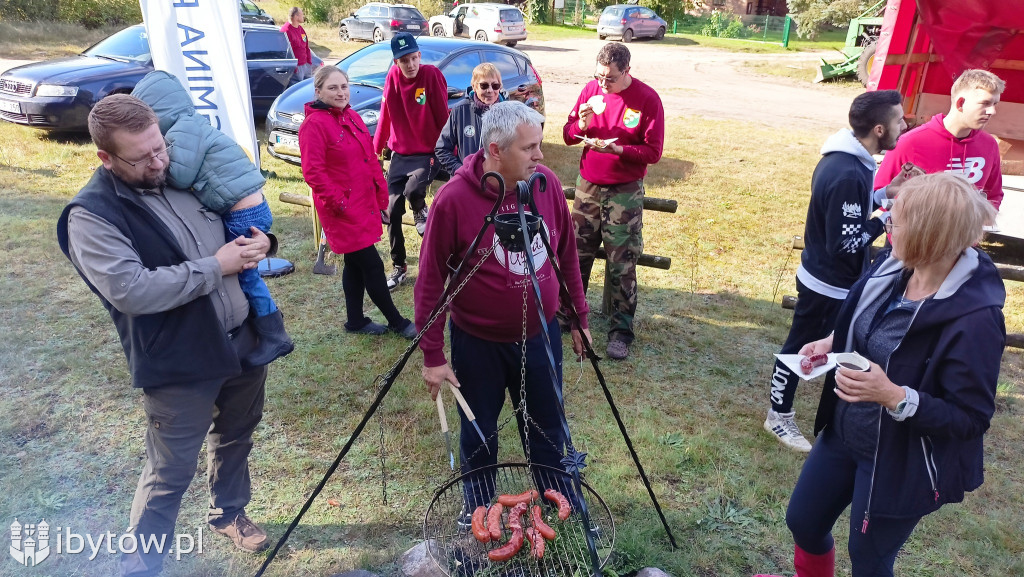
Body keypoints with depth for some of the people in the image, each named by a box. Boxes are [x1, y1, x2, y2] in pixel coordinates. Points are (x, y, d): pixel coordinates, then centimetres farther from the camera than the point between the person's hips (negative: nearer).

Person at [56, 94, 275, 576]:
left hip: (244, 339, 7)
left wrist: (258, 242, -8)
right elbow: (133, 291, -28)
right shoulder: (91, 215, -16)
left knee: (236, 436, 25)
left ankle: (228, 513, 50)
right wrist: (214, 267, -22)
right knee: (170, 474, 6)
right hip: (180, 367, -6)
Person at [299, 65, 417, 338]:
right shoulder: (314, 125, -14)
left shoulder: (352, 117, 11)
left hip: (365, 203, 8)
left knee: (356, 265, 17)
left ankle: (356, 321, 30)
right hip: (343, 211, -8)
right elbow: (313, 172, -19)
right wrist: (339, 202, -18)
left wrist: (381, 191, 10)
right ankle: (397, 321, 13)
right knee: (373, 266, -2)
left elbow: (370, 158, 16)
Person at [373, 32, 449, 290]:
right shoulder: (392, 77, -1)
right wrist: (376, 149, 12)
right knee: (392, 212, 3)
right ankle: (399, 267, 19)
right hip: (399, 154, 5)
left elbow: (443, 117, -11)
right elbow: (385, 116, 8)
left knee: (413, 191, -33)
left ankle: (421, 211, 6)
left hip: (428, 153, -5)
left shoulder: (432, 74, -13)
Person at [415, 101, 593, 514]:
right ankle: (479, 511, 44)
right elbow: (430, 281, -14)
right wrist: (432, 355, -11)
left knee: (548, 429, 20)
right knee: (479, 435, 17)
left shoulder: (547, 183, -8)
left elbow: (567, 257, 4)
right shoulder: (454, 199, -20)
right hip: (478, 342, -3)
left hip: (541, 335, 3)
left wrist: (580, 319, 9)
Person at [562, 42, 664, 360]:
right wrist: (582, 124, -16)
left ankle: (621, 332, 10)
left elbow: (653, 151, -10)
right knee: (577, 254, 10)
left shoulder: (647, 99, -9)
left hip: (624, 192, -3)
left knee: (622, 264, 0)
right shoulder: (591, 89, 2)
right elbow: (568, 135, 6)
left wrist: (618, 149, -25)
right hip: (587, 187, 4)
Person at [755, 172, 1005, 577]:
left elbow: (970, 420, -22)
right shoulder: (893, 266, -9)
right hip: (844, 433, 7)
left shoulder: (973, 319, -29)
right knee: (802, 521, 24)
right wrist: (832, 342, -6)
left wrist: (894, 396, -35)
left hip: (900, 464, -7)